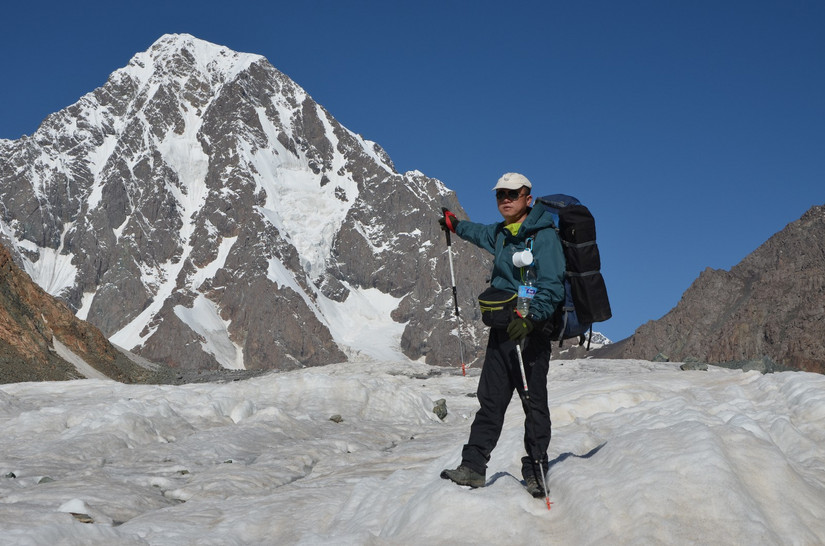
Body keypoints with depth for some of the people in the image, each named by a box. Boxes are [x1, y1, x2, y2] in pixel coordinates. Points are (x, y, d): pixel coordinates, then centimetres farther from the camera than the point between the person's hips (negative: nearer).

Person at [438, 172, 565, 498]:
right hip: (502, 328, 8)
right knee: (490, 400, 7)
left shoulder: (544, 236, -11)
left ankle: (536, 473, 4)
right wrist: (456, 225, 56)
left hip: (530, 331, -8)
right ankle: (473, 467, 8)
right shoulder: (502, 234, 14)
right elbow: (483, 234, 41)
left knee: (534, 403, -2)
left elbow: (552, 288, -20)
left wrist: (530, 318, -34)